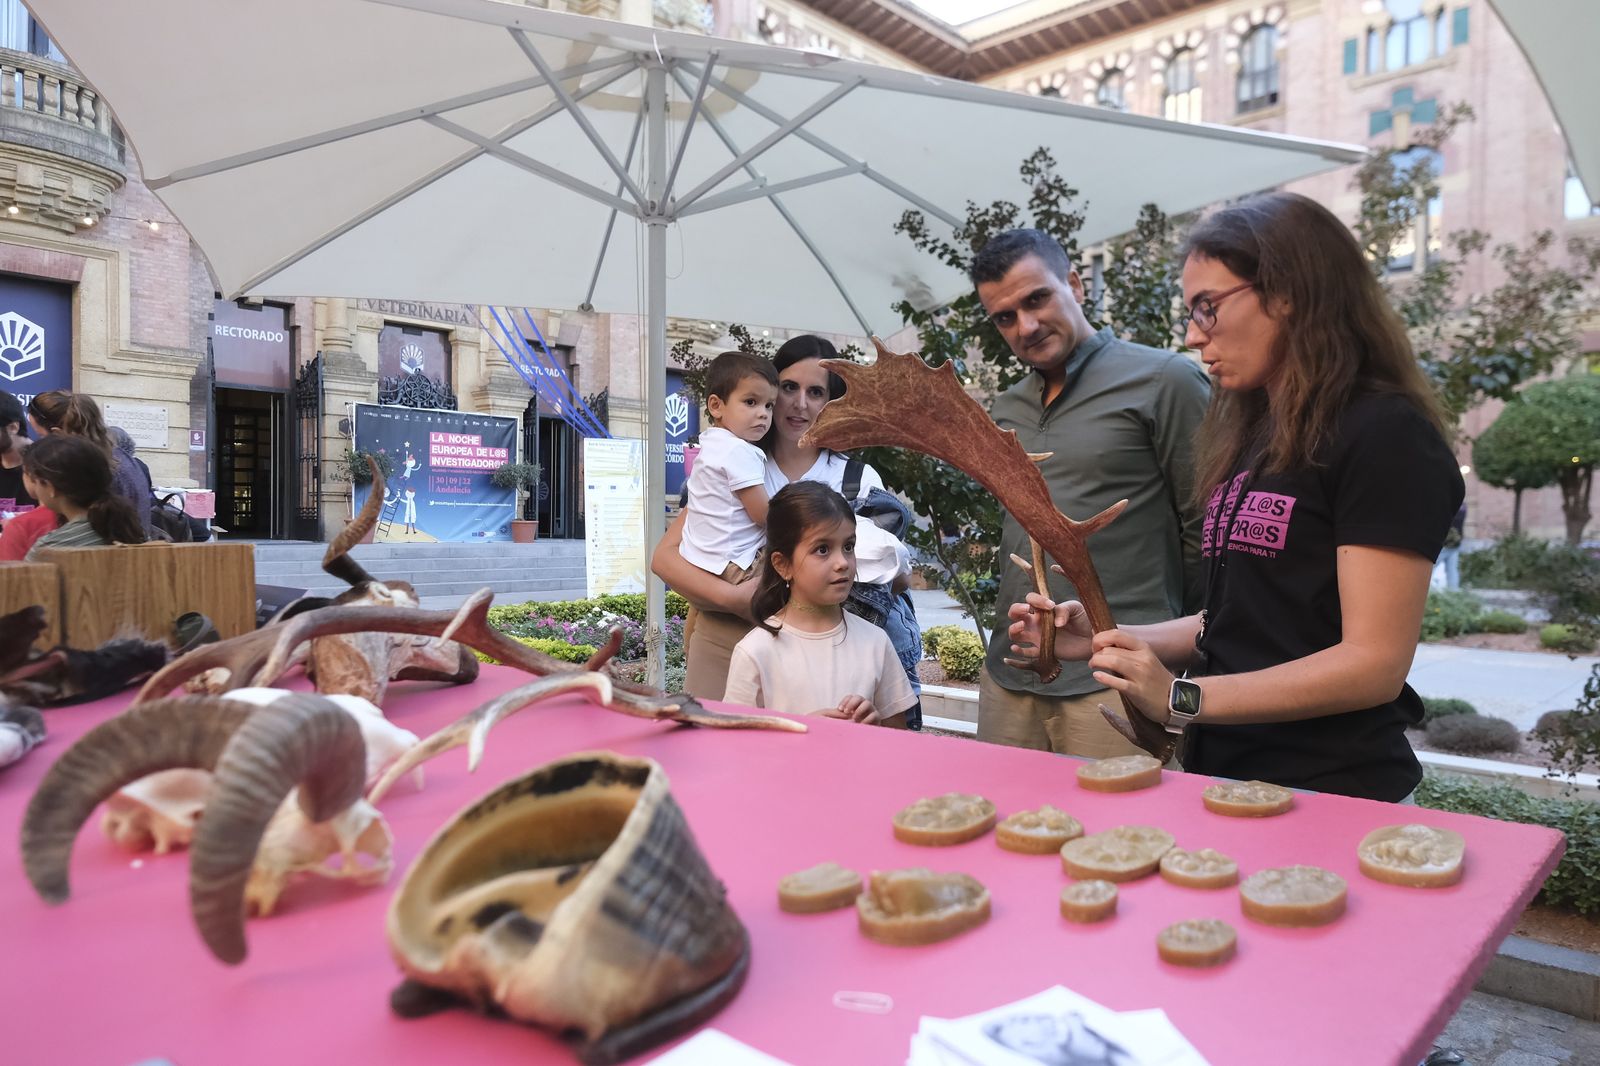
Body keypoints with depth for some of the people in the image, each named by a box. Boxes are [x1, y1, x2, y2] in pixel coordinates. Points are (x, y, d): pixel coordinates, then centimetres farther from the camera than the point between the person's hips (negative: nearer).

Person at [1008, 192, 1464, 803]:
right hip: (1218, 772, 7)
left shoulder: (1384, 435, -13)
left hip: (1328, 793, -7)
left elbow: (1374, 663, -18)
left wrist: (1181, 699, -24)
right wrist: (1104, 640, -1)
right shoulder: (1253, 434, 10)